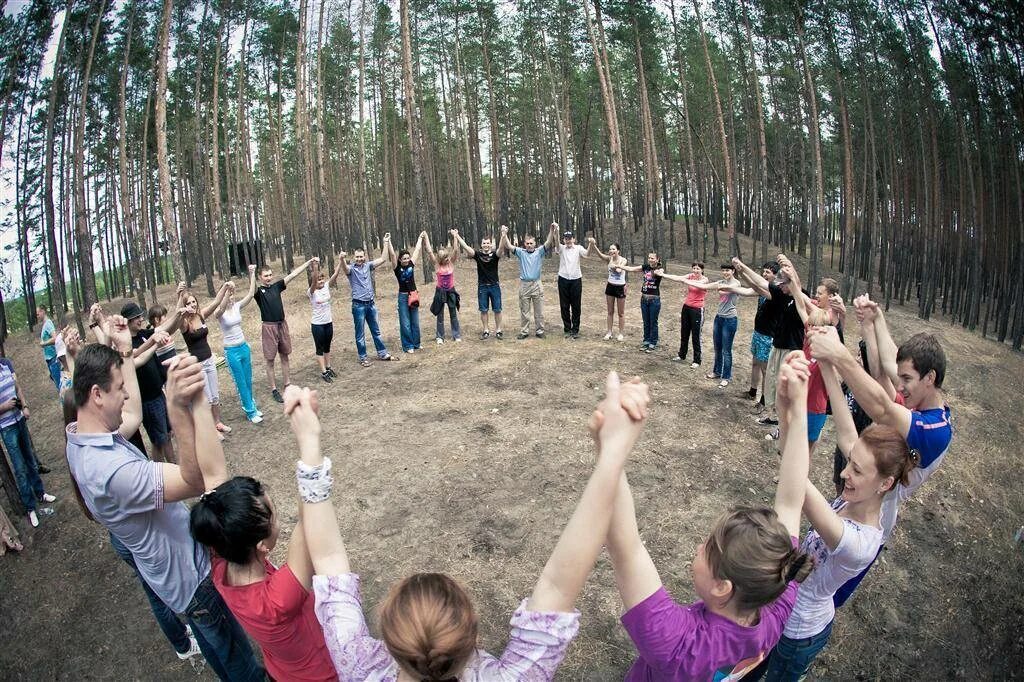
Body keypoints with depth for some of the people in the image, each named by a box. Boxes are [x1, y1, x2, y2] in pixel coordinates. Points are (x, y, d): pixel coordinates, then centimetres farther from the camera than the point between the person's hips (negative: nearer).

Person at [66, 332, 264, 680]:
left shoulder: (80, 438, -7)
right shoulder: (110, 469, -40)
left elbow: (133, 416, 12)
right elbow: (197, 480, -47)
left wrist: (125, 354, 8)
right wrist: (180, 408, -62)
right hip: (190, 574, -10)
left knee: (216, 642, 33)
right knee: (234, 653, 16)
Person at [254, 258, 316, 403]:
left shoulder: (276, 286, 6)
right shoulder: (259, 291, -7)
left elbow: (293, 274, 5)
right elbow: (251, 289, -31)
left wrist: (309, 262, 3)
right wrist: (250, 273, -49)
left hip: (282, 325, 5)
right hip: (269, 327, -5)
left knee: (284, 356, 14)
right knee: (270, 360, 4)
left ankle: (288, 384, 25)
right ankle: (274, 390, 11)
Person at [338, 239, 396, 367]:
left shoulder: (368, 265, 6)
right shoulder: (351, 268, -8)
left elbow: (382, 259, 6)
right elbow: (345, 268, -32)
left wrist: (386, 243, 3)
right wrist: (342, 260, -55)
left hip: (371, 303, 5)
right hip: (358, 305, -5)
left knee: (376, 331, 15)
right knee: (360, 334, 4)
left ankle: (382, 353, 25)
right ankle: (363, 358, 14)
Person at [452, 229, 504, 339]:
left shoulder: (495, 254, -6)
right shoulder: (478, 254, -2)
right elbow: (466, 247, -11)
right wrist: (457, 236, -20)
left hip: (494, 286, -1)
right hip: (482, 286, 1)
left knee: (497, 310, 5)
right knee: (483, 310, 6)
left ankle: (498, 331, 15)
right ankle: (486, 331, 17)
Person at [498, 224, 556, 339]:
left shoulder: (539, 252, 1)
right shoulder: (521, 252, 2)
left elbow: (549, 242, -12)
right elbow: (509, 246, -10)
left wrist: (552, 230, -26)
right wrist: (504, 234, -23)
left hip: (537, 284, 0)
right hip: (524, 285, 0)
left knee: (539, 310, 6)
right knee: (524, 310, 8)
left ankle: (539, 331, 17)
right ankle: (524, 331, 17)